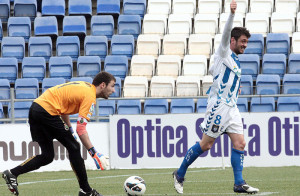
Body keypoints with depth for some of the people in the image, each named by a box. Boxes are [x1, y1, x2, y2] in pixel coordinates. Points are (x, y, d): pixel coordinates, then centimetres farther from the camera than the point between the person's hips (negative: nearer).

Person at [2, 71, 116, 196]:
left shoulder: (84, 86, 18)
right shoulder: (90, 97, -10)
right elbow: (81, 128, -16)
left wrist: (70, 130, 23)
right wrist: (94, 154, -15)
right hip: (48, 111, -9)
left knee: (47, 156, 11)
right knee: (73, 148, 1)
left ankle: (12, 173, 4)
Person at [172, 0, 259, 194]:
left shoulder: (235, 61, 18)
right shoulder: (224, 53, -4)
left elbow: (213, 70, 33)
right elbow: (226, 34, -22)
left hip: (232, 108, 8)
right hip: (219, 106, -8)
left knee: (240, 143, -3)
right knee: (205, 144, -3)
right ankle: (180, 174, 11)